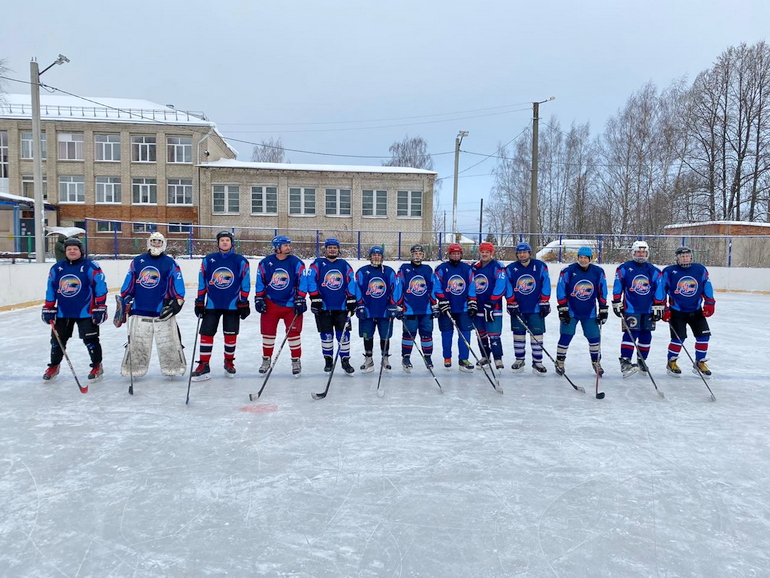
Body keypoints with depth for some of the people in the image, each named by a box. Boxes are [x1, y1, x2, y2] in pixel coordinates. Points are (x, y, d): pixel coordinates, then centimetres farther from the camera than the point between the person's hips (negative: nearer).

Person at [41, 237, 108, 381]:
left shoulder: (91, 267, -8)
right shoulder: (56, 269, 7)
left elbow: (100, 288, -9)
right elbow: (50, 290, 14)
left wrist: (100, 308, -12)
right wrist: (48, 309, 10)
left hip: (86, 312, -5)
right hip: (62, 312, 5)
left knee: (90, 340, 0)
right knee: (57, 340, 13)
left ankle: (97, 366, 16)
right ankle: (53, 367, 30)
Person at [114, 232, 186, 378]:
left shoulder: (170, 263, 2)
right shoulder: (137, 261, 10)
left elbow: (178, 285, -2)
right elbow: (128, 283, 13)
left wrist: (177, 303, -12)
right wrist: (123, 300, 10)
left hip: (162, 311, -2)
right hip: (139, 310, 3)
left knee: (169, 342, 1)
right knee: (136, 343, 9)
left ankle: (174, 368, 12)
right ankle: (133, 369, 20)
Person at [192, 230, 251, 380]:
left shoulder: (241, 261, -1)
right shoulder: (208, 260, 4)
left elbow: (245, 284, 0)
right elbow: (202, 282, 8)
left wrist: (243, 303, -2)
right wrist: (199, 302, 6)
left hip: (233, 304, -1)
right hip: (212, 303, 1)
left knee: (231, 335, 6)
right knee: (206, 333, -2)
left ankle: (229, 362, 24)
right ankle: (203, 366, 4)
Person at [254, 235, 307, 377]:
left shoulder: (297, 263, -5)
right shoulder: (265, 263, 0)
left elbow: (302, 282, -5)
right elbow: (259, 282, 7)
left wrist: (300, 300, -10)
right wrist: (259, 299, 2)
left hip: (291, 304, -1)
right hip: (270, 303, 2)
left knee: (294, 332, -2)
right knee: (268, 332, 7)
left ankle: (296, 361, 11)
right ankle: (266, 360, 23)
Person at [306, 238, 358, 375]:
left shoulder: (345, 265, 10)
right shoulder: (317, 264, 2)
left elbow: (351, 283, 8)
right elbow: (311, 281, -5)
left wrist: (352, 300, 0)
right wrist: (315, 299, -12)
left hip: (341, 307, 2)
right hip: (323, 307, -1)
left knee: (344, 334, -1)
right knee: (326, 335, 6)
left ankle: (345, 361, 7)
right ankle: (328, 360, 20)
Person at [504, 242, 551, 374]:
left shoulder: (540, 266, -3)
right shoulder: (510, 269, -1)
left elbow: (545, 286, -2)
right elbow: (508, 288, -1)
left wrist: (544, 303, -4)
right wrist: (511, 304, -5)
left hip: (536, 308, -1)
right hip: (517, 308, 1)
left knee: (537, 334, -2)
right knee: (518, 334, 8)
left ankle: (537, 362, 7)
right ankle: (519, 360, 21)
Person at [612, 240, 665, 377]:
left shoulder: (654, 271, 8)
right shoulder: (624, 268, -1)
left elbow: (659, 289, 6)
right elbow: (617, 286, -1)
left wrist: (658, 307, 2)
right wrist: (616, 303, -4)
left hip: (648, 310, 4)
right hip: (630, 309, -4)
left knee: (646, 336, 10)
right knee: (631, 334, -14)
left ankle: (641, 361, 24)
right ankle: (624, 362, -15)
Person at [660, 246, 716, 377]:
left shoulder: (700, 270, 1)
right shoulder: (669, 272, -8)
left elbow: (707, 287, 8)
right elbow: (662, 291, -4)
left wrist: (709, 304, 2)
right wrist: (664, 309, -6)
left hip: (696, 310, 4)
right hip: (677, 311, -4)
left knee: (703, 335, 0)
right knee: (678, 337, -9)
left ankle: (700, 363, 17)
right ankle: (671, 363, 10)